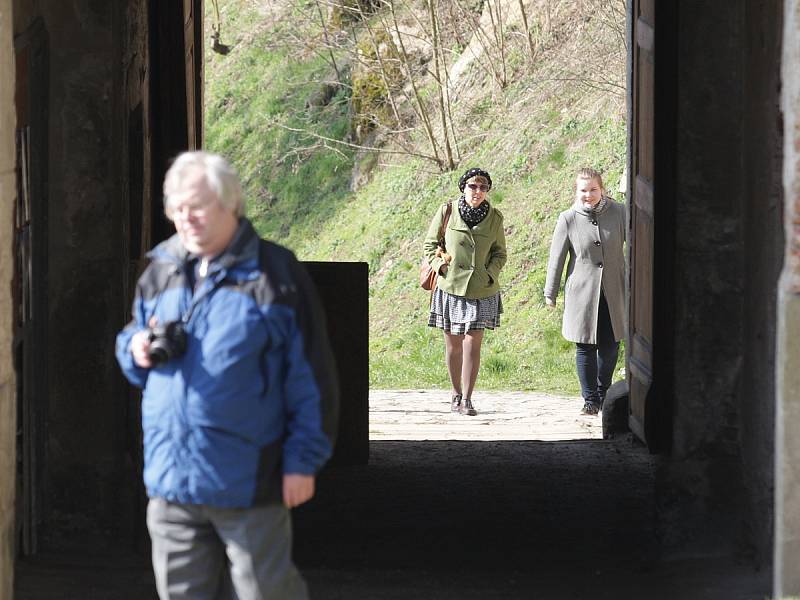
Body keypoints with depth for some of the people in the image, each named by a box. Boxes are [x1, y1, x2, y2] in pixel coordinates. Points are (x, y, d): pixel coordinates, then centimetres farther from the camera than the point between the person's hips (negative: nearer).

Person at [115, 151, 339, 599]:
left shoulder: (275, 273, -6)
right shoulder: (159, 273, 10)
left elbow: (311, 376, -6)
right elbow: (130, 344, 23)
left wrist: (304, 459, -9)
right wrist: (137, 351, -2)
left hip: (248, 483, -5)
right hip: (171, 478, 5)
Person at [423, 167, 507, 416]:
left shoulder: (494, 218, 0)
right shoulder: (447, 212, -4)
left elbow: (499, 253, 10)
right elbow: (430, 244, 6)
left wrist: (489, 274, -5)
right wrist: (440, 266, -8)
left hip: (481, 290, 0)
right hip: (450, 288, 0)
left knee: (473, 344, -7)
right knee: (453, 344, 8)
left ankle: (467, 399, -5)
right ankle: (456, 393, 24)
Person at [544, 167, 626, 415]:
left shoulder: (617, 213, -2)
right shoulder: (568, 219, -5)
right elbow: (557, 257, 2)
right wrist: (550, 294, 6)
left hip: (612, 291, 1)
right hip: (583, 292, -1)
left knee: (610, 345, 6)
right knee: (585, 346, 0)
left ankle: (603, 393, 28)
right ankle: (590, 399, 11)